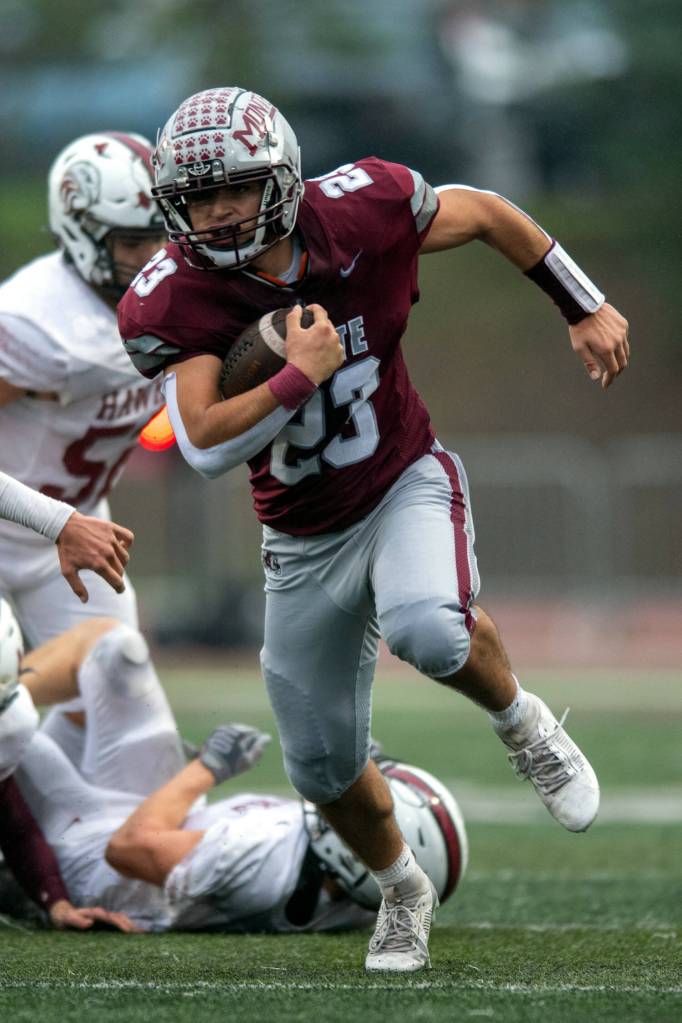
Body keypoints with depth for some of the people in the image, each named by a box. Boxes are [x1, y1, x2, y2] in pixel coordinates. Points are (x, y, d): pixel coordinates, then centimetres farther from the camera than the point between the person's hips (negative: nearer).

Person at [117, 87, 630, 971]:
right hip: (304, 540, 2)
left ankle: (523, 724, -2)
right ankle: (402, 891, 41)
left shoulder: (361, 211, -19)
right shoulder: (170, 303, -21)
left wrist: (585, 311, 5)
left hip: (407, 486, -2)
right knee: (324, 766, 10)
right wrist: (300, 378, -35)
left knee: (427, 630, -35)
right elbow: (206, 447, -30)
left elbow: (483, 213, 0)